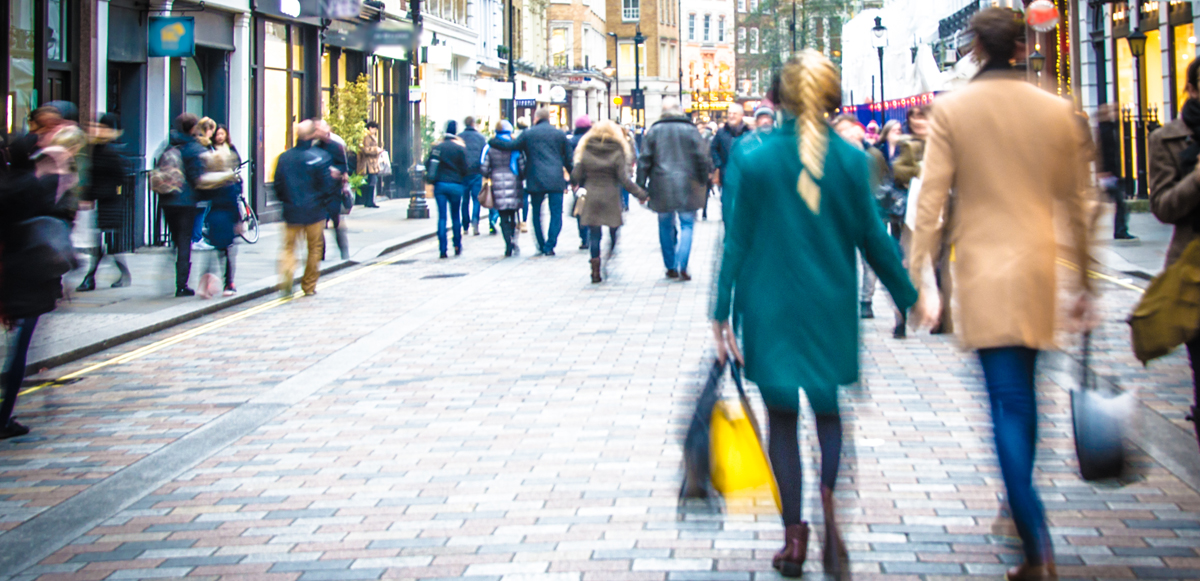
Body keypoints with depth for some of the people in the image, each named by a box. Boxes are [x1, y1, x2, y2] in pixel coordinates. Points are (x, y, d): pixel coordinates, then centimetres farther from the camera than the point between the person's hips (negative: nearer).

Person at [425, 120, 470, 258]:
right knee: (455, 216, 13)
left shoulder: (436, 147, -1)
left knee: (442, 217, 2)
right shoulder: (460, 148, -5)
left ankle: (442, 249, -4)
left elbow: (427, 164, 0)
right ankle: (457, 246, 18)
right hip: (456, 185, -1)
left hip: (439, 184, 1)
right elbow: (465, 169, -5)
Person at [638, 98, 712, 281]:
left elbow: (644, 161, 1)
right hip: (687, 186, -1)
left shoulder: (654, 131, 1)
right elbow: (701, 159, 0)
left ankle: (670, 267, 17)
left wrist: (641, 187, 5)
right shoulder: (690, 130, -1)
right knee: (687, 225, 5)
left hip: (662, 187, 1)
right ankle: (682, 266, -9)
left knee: (666, 226, 13)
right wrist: (703, 183, 10)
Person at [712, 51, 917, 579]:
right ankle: (829, 498, -12)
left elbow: (737, 239, -5)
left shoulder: (753, 157, -7)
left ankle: (794, 537, 10)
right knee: (827, 409, 16)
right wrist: (908, 297, 12)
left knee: (781, 418, 11)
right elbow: (872, 238, -1)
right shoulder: (850, 159, -6)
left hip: (771, 307, -1)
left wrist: (722, 313, 0)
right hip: (831, 308, 1)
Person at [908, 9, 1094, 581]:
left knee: (1008, 402, -5)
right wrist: (1085, 284, 16)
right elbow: (1076, 204, 8)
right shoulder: (1057, 111, 4)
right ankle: (1022, 509, 31)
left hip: (983, 271, -3)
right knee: (1022, 396, 18)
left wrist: (919, 281, -3)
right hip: (1039, 271, 3)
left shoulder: (951, 110, -4)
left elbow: (931, 201, -7)